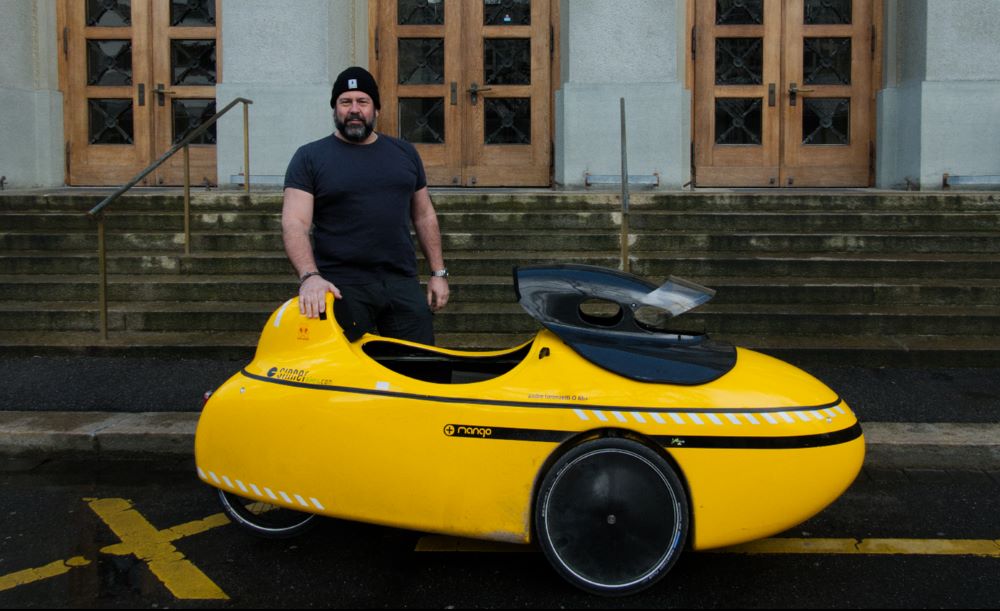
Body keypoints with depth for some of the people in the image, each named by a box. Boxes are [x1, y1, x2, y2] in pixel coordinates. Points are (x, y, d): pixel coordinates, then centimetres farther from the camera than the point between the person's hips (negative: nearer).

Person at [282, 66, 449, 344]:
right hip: (341, 289, -3)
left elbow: (424, 215, 19)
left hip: (403, 284, 3)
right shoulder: (310, 157, 3)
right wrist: (309, 276, -23)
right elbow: (294, 223, -7)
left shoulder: (404, 152, 15)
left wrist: (438, 272, 12)